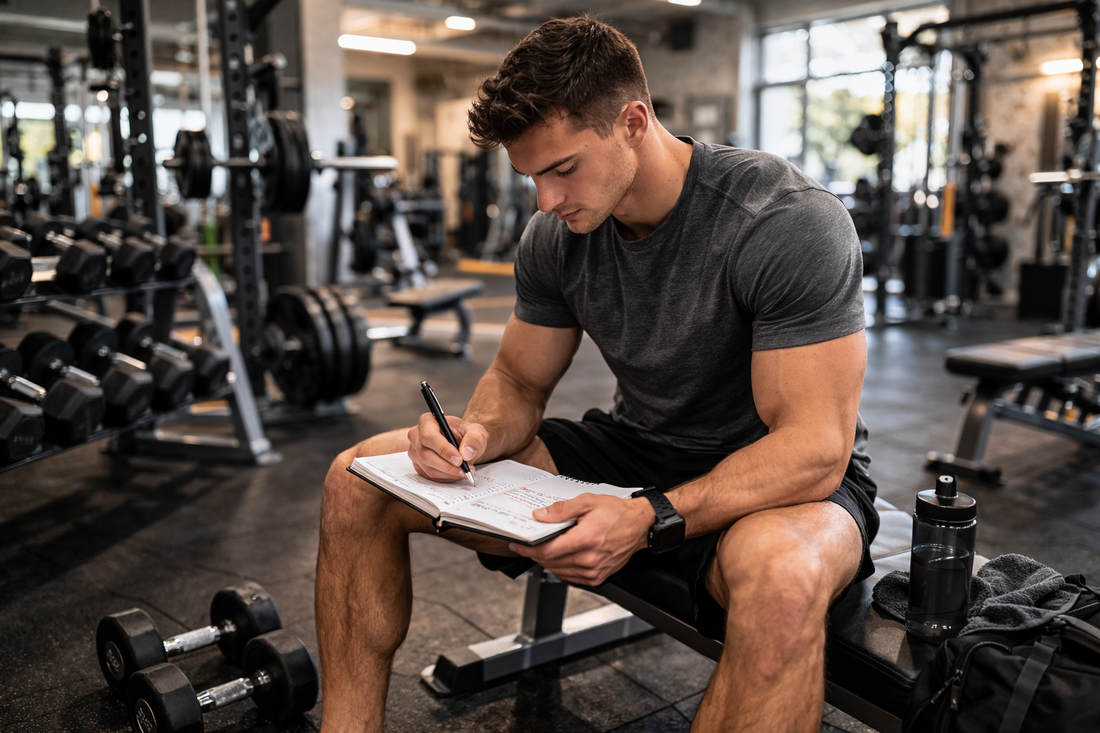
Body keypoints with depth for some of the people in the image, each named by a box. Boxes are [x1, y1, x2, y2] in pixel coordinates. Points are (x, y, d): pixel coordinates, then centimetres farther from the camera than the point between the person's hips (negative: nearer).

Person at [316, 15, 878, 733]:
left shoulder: (789, 222, -23)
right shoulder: (556, 235, -4)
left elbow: (813, 448, -26)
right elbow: (518, 382, 6)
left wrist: (651, 518, -39)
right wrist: (478, 433, -18)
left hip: (776, 478, -5)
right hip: (633, 446, 6)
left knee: (780, 574, -46)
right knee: (359, 480, -4)